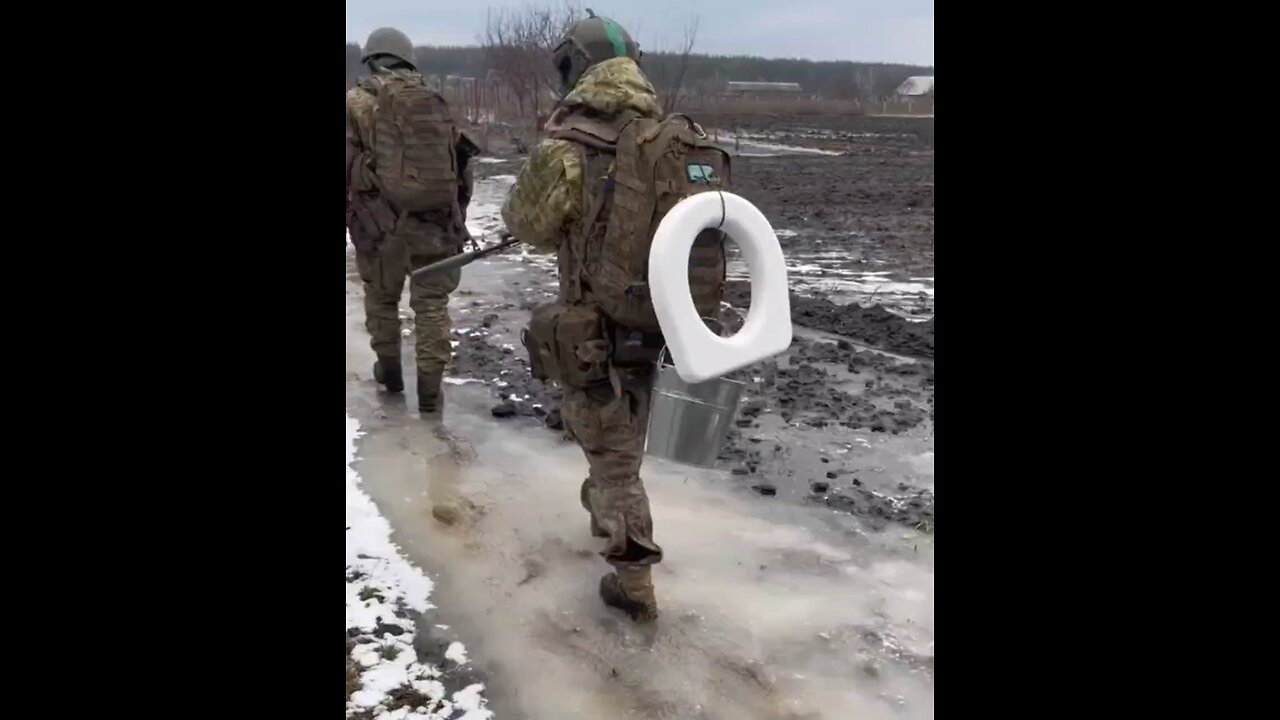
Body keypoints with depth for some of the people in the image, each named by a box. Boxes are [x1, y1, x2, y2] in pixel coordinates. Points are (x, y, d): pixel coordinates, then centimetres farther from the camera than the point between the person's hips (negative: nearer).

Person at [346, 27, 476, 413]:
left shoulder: (356, 103, -1)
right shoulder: (437, 103, 10)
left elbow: (347, 166, -6)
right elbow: (462, 165, 13)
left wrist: (351, 215, 5)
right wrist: (456, 219, 21)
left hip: (382, 224, -2)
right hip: (436, 223, 2)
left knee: (381, 298, 19)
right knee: (432, 305, 8)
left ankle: (389, 370, 33)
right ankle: (430, 389, 8)